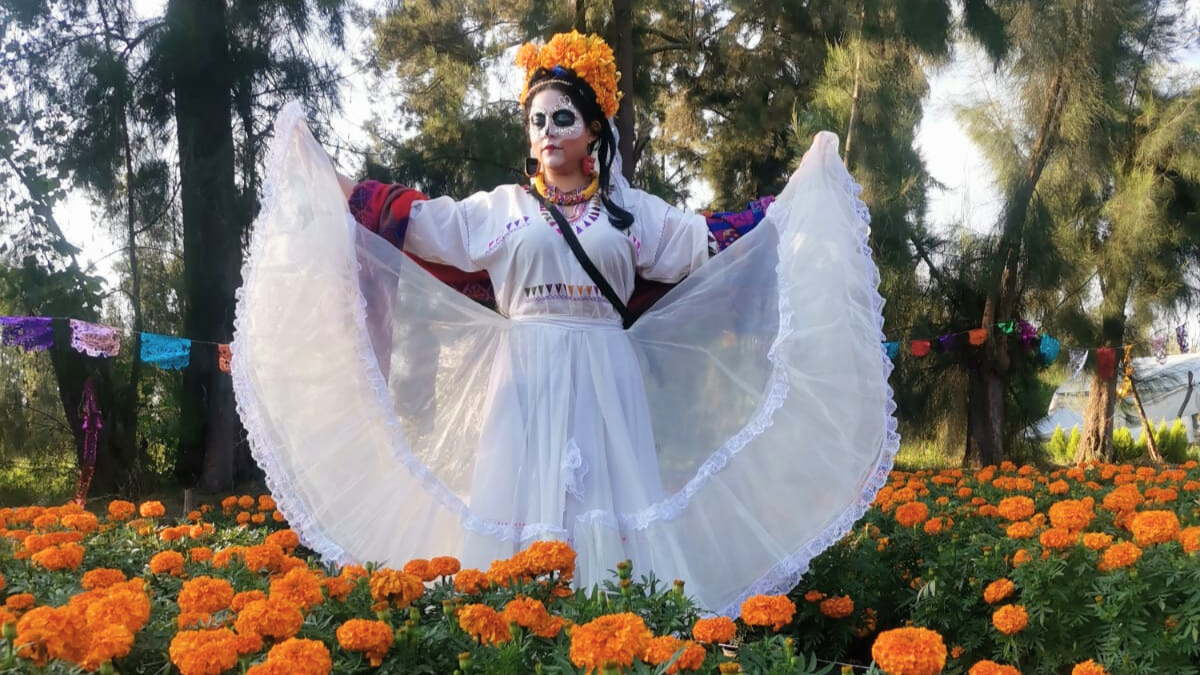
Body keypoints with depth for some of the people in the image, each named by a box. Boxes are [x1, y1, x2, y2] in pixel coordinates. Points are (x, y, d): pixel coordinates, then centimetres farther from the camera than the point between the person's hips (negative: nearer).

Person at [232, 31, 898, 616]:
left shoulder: (631, 210, 12)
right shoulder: (502, 207, 10)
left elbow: (710, 240, 14)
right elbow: (418, 221, 6)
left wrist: (797, 194, 13)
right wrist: (326, 178, 1)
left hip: (604, 382, 0)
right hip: (527, 382, 0)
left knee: (611, 508, -4)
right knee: (524, 508, -3)